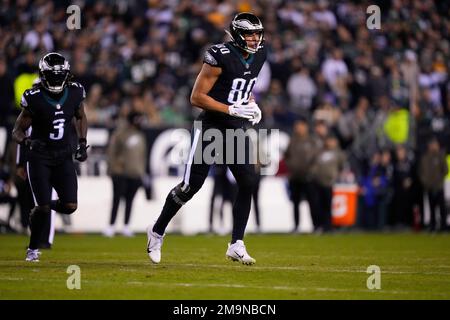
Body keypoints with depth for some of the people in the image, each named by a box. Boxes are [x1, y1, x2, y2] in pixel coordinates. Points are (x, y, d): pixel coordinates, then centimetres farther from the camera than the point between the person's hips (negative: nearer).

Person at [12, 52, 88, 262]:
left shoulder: (74, 93, -3)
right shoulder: (34, 99, -14)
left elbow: (81, 117, 18)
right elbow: (17, 131, -8)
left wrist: (82, 143, 7)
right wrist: (27, 141, -29)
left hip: (63, 158, 3)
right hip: (39, 158, -3)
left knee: (70, 206, -8)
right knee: (43, 207, -11)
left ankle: (44, 207, 26)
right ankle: (33, 248, 13)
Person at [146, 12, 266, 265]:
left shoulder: (259, 56, 5)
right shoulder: (221, 57, -18)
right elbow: (197, 97, -18)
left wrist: (251, 105, 4)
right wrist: (232, 109, -23)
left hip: (237, 129, 6)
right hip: (211, 127, -6)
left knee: (248, 183, -7)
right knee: (191, 185, -1)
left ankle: (237, 245, 0)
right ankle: (158, 231, 20)